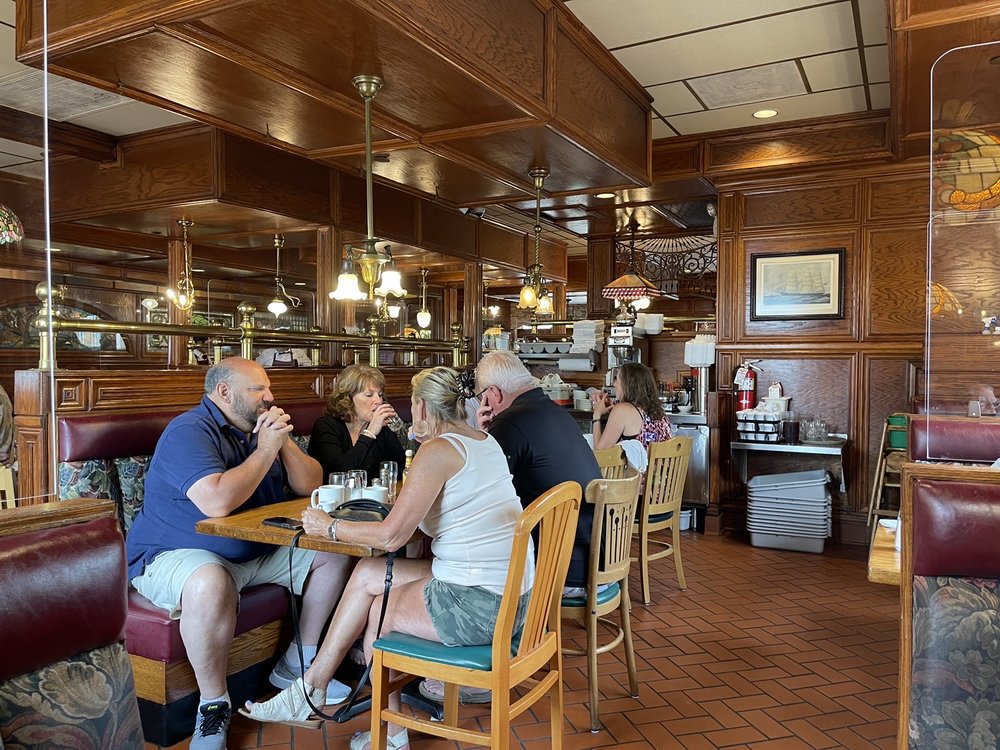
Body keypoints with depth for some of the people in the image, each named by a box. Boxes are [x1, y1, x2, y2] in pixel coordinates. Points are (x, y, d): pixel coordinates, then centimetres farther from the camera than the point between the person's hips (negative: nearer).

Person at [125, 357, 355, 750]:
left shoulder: (260, 427, 9)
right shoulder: (190, 432, -18)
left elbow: (311, 485, 6)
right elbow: (217, 502, -35)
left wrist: (284, 442, -11)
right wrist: (265, 450, -22)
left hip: (255, 552, 9)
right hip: (175, 555, -8)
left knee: (334, 553, 2)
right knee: (210, 585, -42)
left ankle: (296, 665, 13)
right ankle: (213, 705, -17)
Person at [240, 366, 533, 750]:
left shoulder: (436, 450, -16)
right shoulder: (486, 441, 9)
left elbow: (391, 536, -18)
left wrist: (328, 527, -4)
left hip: (476, 606, -9)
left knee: (377, 610, 16)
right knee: (367, 575, 13)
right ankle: (311, 688, 25)